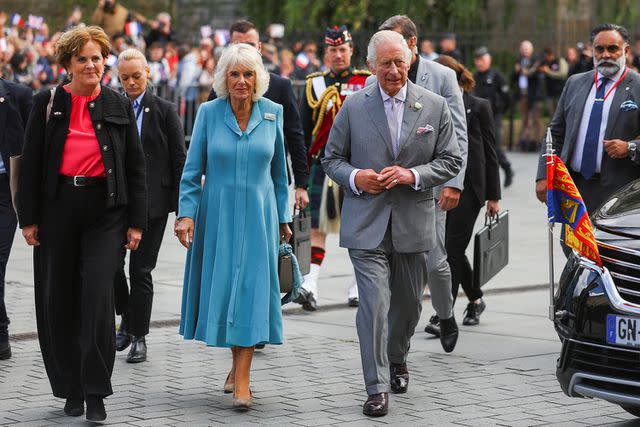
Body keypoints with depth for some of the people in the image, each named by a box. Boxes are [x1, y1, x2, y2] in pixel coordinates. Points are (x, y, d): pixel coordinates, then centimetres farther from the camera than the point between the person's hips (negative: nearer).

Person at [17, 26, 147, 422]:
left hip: (105, 211, -1)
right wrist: (29, 218, 0)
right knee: (58, 300, 5)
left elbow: (135, 166, 8)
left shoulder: (119, 106, 7)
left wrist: (136, 222, 3)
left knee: (98, 295, -12)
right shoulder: (47, 104, 5)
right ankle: (71, 389, 19)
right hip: (58, 208, 1)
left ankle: (96, 393, -5)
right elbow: (31, 163, 5)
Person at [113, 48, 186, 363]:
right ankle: (127, 321, 21)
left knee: (141, 270, 1)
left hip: (152, 203, -2)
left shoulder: (165, 111, 1)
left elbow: (179, 160, 1)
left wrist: (181, 206, -4)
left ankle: (139, 337, 10)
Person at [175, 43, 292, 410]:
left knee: (252, 287, -6)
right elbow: (193, 170, 0)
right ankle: (238, 362, 25)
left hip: (257, 214, 0)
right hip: (217, 214, 0)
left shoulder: (272, 113, 1)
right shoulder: (209, 113, -2)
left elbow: (279, 171, 9)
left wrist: (283, 218, 11)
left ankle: (242, 379, -7)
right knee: (221, 286, 5)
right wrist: (187, 213, -10)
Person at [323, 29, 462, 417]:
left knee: (408, 303, 16)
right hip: (366, 222, -2)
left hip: (414, 223, 2)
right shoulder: (354, 106, 1)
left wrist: (413, 175, -13)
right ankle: (377, 387, -7)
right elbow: (332, 159, 7)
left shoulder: (435, 106, 2)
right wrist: (355, 177, -14)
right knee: (374, 303, -11)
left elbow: (452, 161, 3)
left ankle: (397, 360, 42)